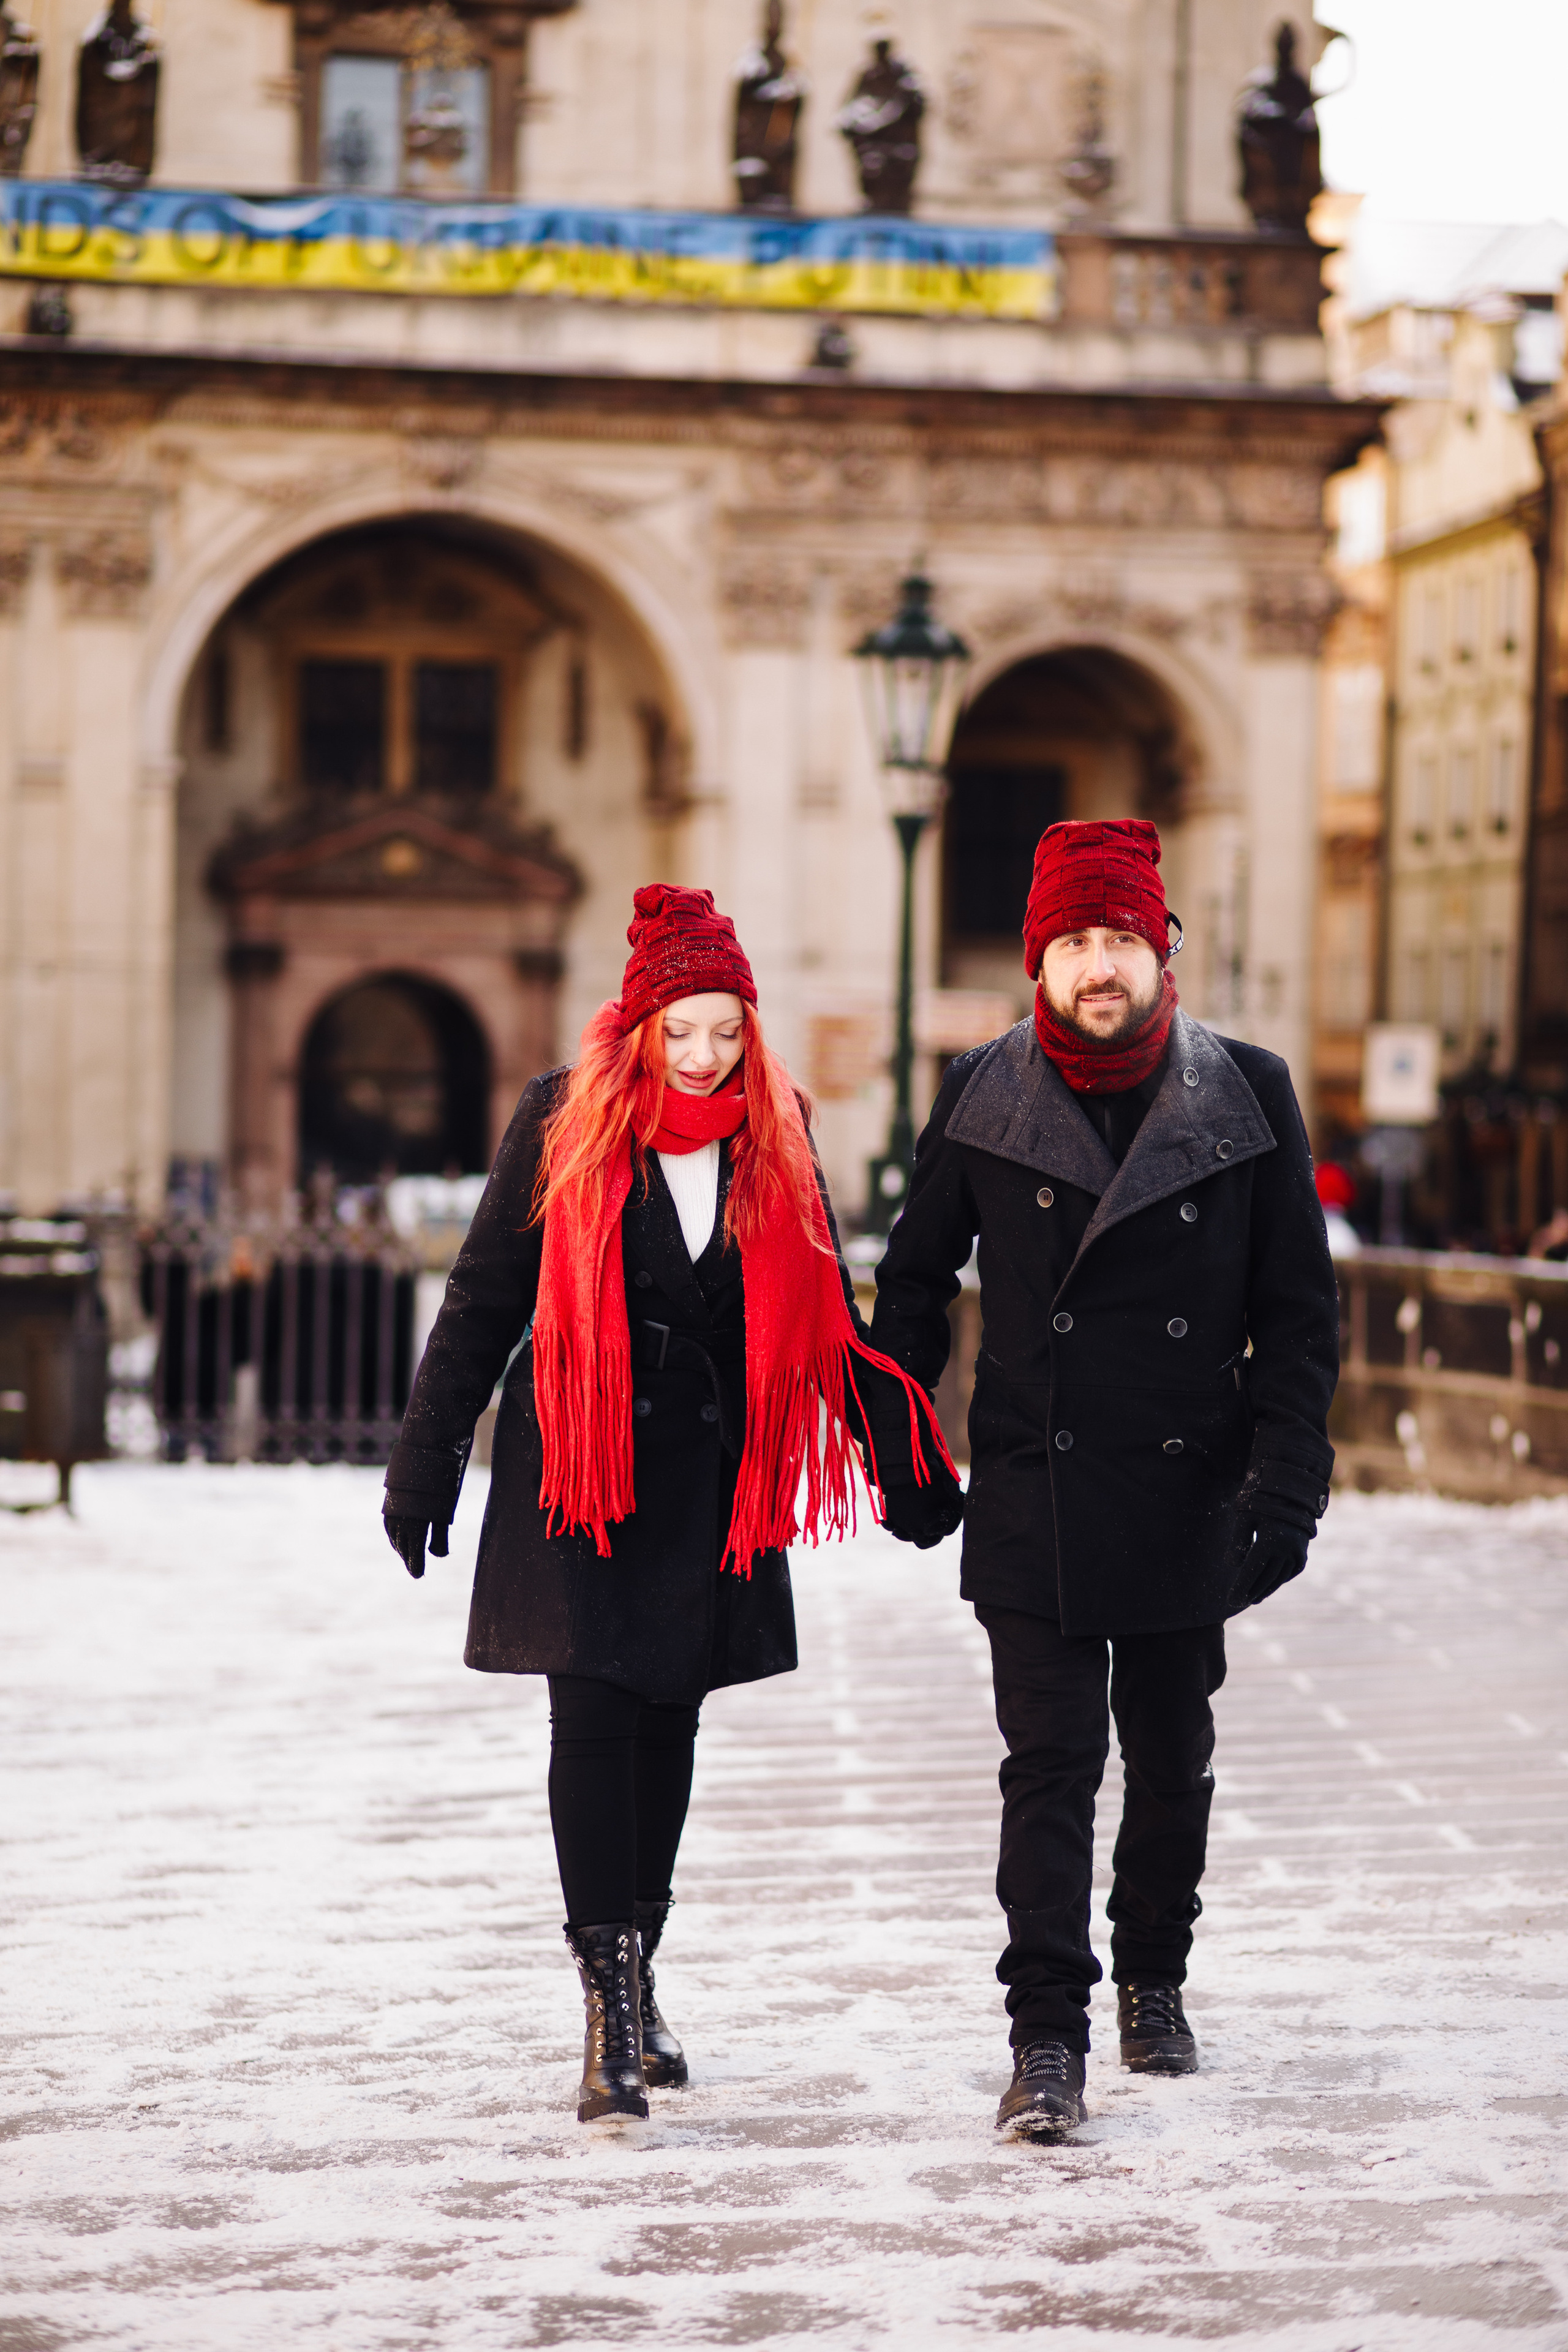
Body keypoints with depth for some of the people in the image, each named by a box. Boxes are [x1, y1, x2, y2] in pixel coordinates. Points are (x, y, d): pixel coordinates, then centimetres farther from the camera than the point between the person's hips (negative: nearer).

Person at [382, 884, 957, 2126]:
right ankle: (612, 2013, -7)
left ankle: (637, 1979, 23)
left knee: (670, 1719, 10)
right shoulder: (564, 1120, -4)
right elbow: (484, 1299, 1)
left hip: (712, 1477, 3)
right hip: (578, 1471, -3)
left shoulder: (775, 1137, 4)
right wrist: (426, 1465, 1)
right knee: (595, 1719, -8)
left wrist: (906, 1450, 6)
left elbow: (826, 1316, 11)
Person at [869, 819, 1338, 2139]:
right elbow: (915, 1286, 10)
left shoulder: (1246, 1096, -1)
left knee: (1172, 1764, 14)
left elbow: (1299, 1309, 2)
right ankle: (1048, 2037, -2)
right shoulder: (986, 1100, 0)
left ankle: (1155, 1981, 34)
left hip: (1189, 1501, 1)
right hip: (1033, 1499, -1)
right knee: (1050, 1767, -6)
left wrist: (1287, 1478, -6)